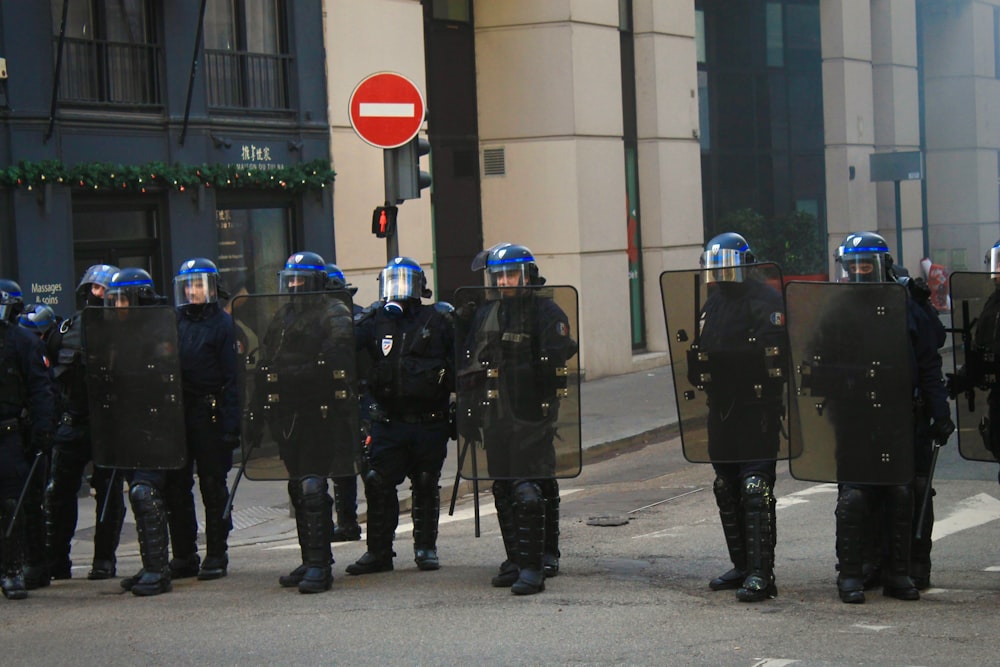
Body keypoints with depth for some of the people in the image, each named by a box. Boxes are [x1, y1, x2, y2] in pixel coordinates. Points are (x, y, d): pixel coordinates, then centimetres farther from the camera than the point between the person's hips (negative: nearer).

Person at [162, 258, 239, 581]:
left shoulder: (223, 324, -2)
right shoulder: (175, 323, 12)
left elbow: (232, 377, -7)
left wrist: (231, 425, -14)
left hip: (209, 415, -5)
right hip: (176, 413, 5)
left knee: (213, 486, 1)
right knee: (175, 486, 6)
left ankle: (216, 555, 7)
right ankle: (184, 555, 14)